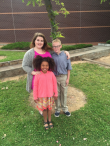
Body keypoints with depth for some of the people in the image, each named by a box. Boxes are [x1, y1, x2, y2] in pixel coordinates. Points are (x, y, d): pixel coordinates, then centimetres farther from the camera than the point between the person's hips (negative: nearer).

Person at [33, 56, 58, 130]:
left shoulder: (51, 74, -12)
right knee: (44, 109, 15)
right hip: (41, 96, -1)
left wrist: (56, 94, 3)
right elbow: (35, 86, -9)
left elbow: (54, 84, -2)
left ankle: (50, 120, 41)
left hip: (50, 95, 2)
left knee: (49, 108, 19)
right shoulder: (38, 75, -16)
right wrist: (35, 97, -5)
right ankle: (45, 121, 38)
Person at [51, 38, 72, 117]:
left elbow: (68, 68, -2)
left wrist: (68, 78, -2)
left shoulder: (65, 55, -8)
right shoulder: (51, 56, -9)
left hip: (64, 77, 1)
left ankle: (65, 108, 35)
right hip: (55, 77, 0)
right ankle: (57, 109, 33)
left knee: (64, 93, 14)